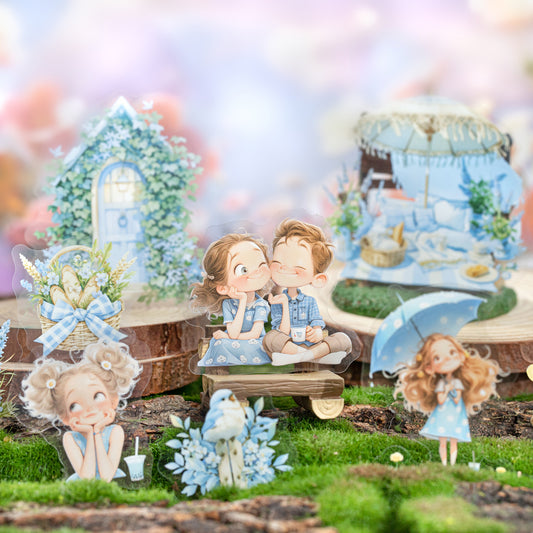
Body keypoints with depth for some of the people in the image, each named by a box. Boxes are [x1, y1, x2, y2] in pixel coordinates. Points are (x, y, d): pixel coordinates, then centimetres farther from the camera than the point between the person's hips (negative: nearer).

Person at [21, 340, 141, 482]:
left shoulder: (115, 432, -11)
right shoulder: (70, 439, -10)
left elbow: (106, 476, -20)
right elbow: (87, 478, -20)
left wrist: (97, 434, -19)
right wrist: (90, 436, -20)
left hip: (115, 485, 0)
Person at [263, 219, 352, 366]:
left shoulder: (310, 301, 10)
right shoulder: (278, 301, 5)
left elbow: (318, 328, 0)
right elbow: (283, 333, -7)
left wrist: (317, 334, -25)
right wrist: (285, 305, -12)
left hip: (310, 345, 2)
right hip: (286, 347, -2)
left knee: (343, 339, -19)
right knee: (270, 338, -34)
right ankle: (318, 356, -35)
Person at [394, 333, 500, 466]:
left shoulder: (458, 383, 0)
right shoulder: (440, 384, -3)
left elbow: (457, 400, -6)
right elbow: (440, 400, -10)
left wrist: (453, 392, -18)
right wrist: (446, 390, -15)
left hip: (456, 416, 1)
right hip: (442, 416, -1)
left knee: (453, 443, 2)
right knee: (443, 442, 1)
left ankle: (452, 464, 7)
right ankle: (444, 464, 8)